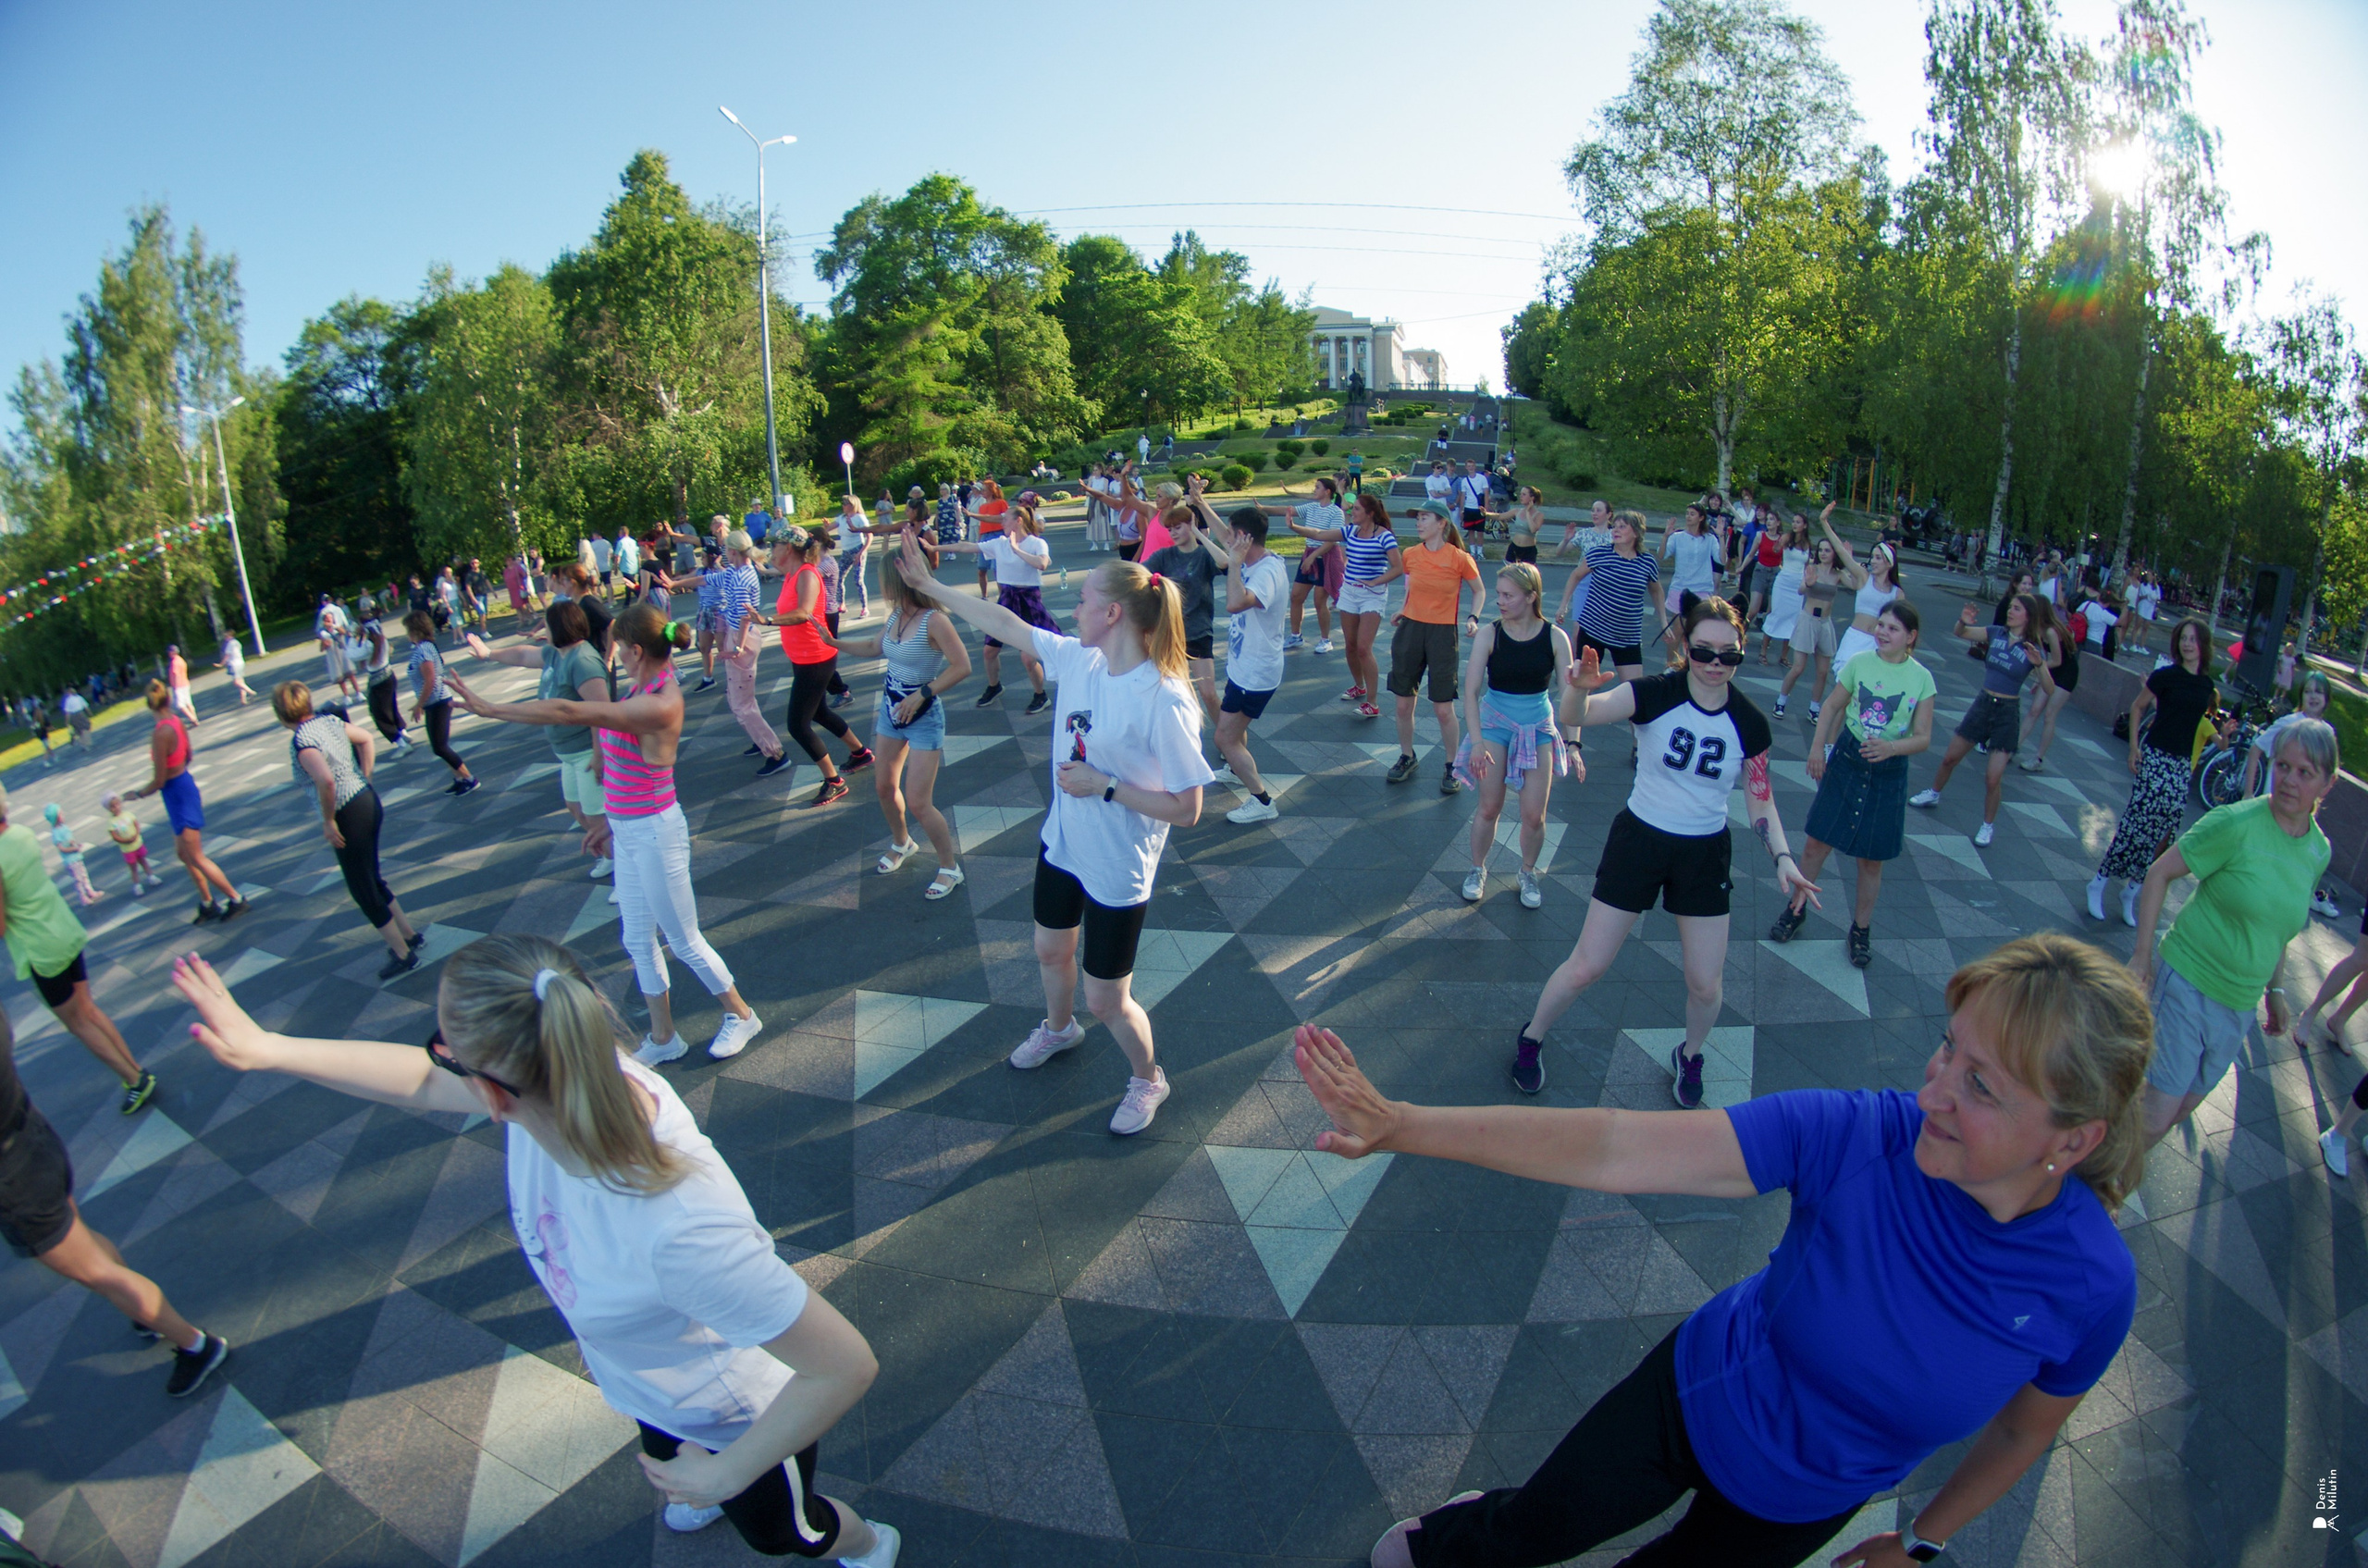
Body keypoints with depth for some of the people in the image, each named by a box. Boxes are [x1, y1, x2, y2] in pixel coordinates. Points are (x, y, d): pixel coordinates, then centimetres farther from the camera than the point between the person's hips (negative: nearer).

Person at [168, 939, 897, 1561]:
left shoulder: (679, 1230, -51)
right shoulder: (561, 1081, -30)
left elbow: (847, 1366, -40)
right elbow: (423, 1080, -6)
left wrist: (724, 1475, -25)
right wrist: (267, 1048, -1)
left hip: (732, 1423, -6)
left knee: (776, 1530, 28)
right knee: (662, 1447, 41)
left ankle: (868, 1545, 62)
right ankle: (703, 1492, 76)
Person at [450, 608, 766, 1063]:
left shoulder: (658, 705, -27)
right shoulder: (644, 687, 2)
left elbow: (569, 712, -31)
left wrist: (491, 709, -24)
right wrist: (611, 818, 19)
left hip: (654, 833, -9)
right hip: (629, 829, 9)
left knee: (685, 941, 8)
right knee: (638, 941, 19)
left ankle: (741, 1015, 30)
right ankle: (662, 1038, 34)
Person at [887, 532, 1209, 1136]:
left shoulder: (1164, 701, -28)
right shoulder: (1078, 658, -8)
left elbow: (1186, 809, -25)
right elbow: (1004, 623, 5)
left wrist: (1104, 786, -25)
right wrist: (929, 584, 9)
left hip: (1117, 870, -7)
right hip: (1062, 843, 7)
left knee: (1106, 1000, 7)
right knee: (1051, 950, 30)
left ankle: (1147, 1079, 38)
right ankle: (1059, 1028, 62)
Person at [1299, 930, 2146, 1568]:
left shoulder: (2091, 1284, -26)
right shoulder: (1859, 1134, -33)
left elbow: (2027, 1426, -4)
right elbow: (1611, 1149, -38)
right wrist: (1401, 1125, -46)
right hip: (1695, 1396, 0)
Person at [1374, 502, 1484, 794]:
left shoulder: (1460, 559, -8)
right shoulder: (1410, 555, 3)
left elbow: (1479, 591, 6)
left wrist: (1473, 618, -9)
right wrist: (1405, 611, 10)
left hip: (1442, 633, -4)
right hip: (1410, 630, 4)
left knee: (1444, 709, -2)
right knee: (1404, 704, 9)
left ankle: (1450, 767, 16)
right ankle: (1406, 758, 29)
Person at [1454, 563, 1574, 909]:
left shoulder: (1555, 637, -9)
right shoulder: (1489, 634, -12)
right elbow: (1470, 690, -15)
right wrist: (1477, 741, -23)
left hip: (1538, 728, 1)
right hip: (1494, 723, -1)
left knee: (1534, 815, 1)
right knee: (1489, 807, 2)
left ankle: (1528, 874, 26)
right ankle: (1478, 870, 25)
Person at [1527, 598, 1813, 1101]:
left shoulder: (1749, 723, -7)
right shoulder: (1657, 694, -16)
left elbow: (1759, 799, 5)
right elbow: (1577, 716, -31)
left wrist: (1782, 857, -8)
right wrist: (1579, 688, -54)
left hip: (1705, 855, 2)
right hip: (1639, 839, -2)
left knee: (1706, 984, 6)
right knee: (1586, 967, 1)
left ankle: (1689, 1056, 39)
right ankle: (1529, 1041, 27)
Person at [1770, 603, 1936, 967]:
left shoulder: (1921, 679, -8)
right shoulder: (1859, 662, -6)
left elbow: (1923, 738, -6)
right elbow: (1832, 706, 6)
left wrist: (1890, 747, -25)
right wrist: (1817, 748, -2)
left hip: (1889, 773, -1)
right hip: (1845, 761, 1)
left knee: (1871, 859, 9)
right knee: (1816, 843, 4)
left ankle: (1861, 929, 27)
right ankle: (1796, 908, 25)